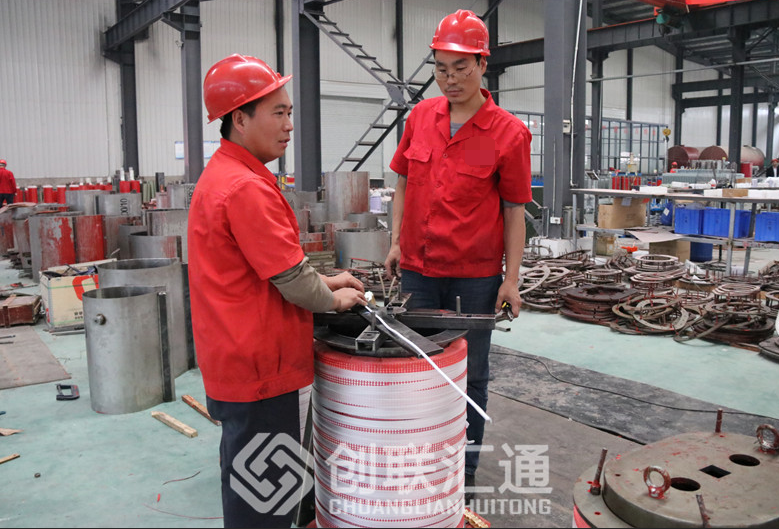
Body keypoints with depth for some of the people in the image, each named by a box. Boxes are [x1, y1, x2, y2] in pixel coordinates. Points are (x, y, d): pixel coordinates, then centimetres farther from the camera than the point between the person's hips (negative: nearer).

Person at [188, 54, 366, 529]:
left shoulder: (221, 176, 12)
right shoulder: (247, 188, -22)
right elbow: (292, 280, -19)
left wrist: (324, 282, 13)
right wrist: (335, 299, 0)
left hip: (233, 364, 11)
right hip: (260, 369, -11)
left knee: (247, 484, 24)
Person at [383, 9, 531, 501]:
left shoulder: (509, 132, -8)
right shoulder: (420, 116, 4)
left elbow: (515, 211, -6)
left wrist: (512, 279, -7)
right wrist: (396, 241, 8)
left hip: (477, 274, -4)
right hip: (420, 266, 4)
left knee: (472, 372, 10)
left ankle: (466, 469, 27)